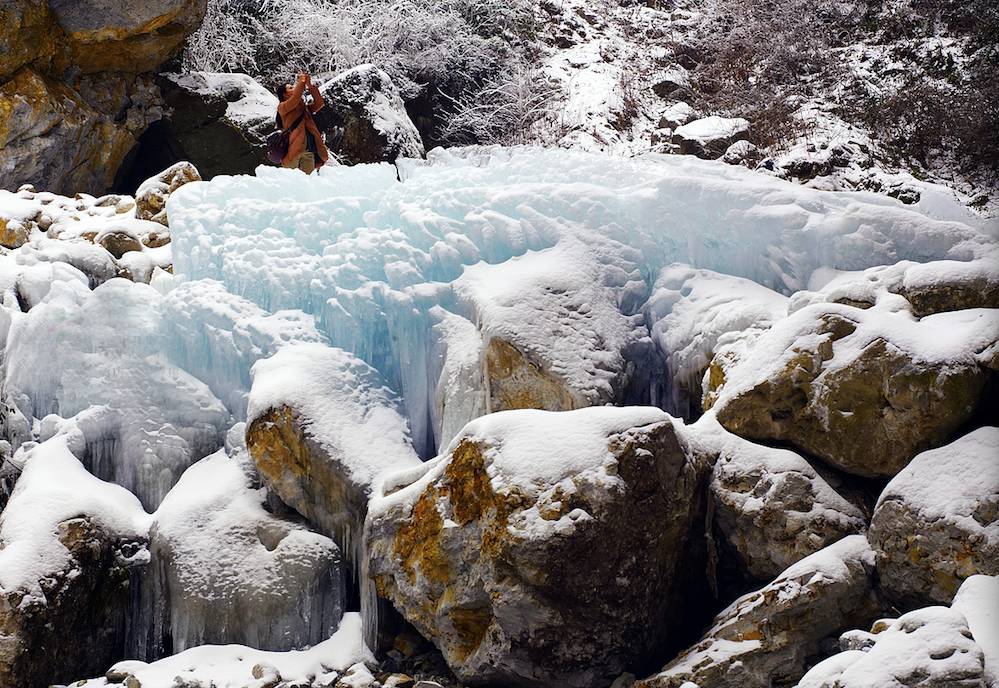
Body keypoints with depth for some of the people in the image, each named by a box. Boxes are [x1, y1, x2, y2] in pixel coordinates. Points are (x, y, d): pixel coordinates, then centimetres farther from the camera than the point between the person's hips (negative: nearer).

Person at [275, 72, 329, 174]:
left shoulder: (304, 107, 27)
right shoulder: (282, 107, 7)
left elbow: (318, 103, 16)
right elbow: (294, 99, -12)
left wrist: (310, 85, 8)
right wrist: (301, 82, -3)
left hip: (309, 151, 6)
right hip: (294, 149, -6)